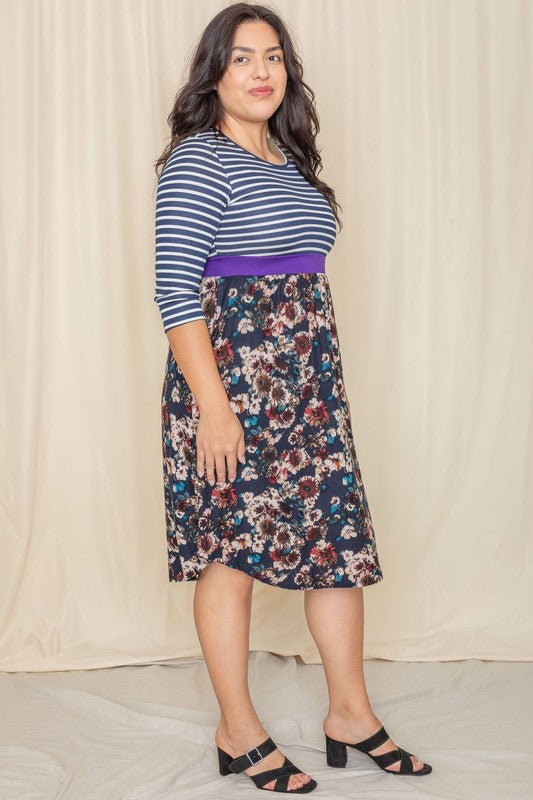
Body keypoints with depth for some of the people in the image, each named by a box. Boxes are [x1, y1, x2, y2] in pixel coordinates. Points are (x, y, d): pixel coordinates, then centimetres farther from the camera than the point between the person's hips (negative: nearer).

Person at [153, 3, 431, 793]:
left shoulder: (292, 161, 15)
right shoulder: (198, 160, -8)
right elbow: (175, 290, -15)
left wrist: (321, 374, 17)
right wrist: (212, 403, -20)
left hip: (308, 385, 8)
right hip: (230, 379, -8)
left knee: (341, 537, 8)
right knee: (231, 550, 1)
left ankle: (352, 713, 21)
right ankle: (238, 732, 15)